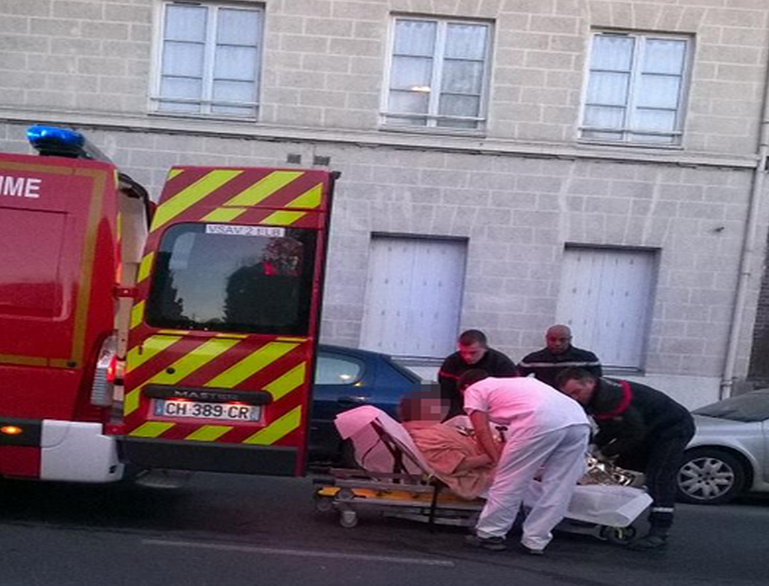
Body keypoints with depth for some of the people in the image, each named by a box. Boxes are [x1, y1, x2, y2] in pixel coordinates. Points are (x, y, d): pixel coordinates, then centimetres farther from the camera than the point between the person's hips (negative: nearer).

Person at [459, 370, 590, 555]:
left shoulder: (474, 390, 22)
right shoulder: (513, 383, 41)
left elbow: (482, 433, 12)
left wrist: (498, 460, 16)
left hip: (542, 420, -7)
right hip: (579, 420, 7)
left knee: (509, 479, 7)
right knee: (557, 487, 14)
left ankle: (489, 534, 17)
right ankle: (535, 542, 20)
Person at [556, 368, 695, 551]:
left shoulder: (613, 397, -35)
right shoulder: (596, 396, -4)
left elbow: (635, 434, -29)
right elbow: (610, 429, 6)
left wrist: (604, 453, -22)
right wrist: (595, 445, -11)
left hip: (674, 427, -10)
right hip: (648, 430, 10)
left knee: (658, 479, -19)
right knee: (624, 468, 8)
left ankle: (659, 534, -19)